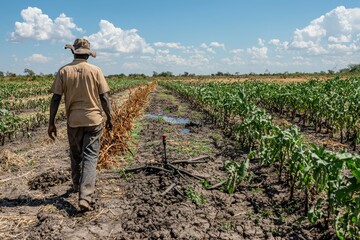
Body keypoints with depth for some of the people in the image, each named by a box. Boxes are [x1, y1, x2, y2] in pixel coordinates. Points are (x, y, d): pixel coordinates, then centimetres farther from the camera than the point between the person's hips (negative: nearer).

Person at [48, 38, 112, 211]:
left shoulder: (63, 71, -2)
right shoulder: (95, 70, -4)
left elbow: (56, 99, -4)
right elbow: (104, 97, -3)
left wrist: (51, 122, 3)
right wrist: (109, 118, 8)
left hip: (73, 121, 2)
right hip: (93, 120, -1)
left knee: (75, 156, 20)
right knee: (90, 157, 0)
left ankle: (77, 186, 39)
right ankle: (85, 197, -10)